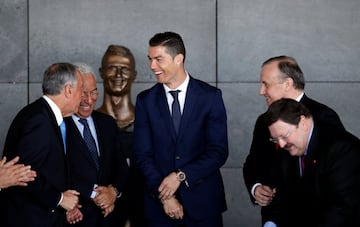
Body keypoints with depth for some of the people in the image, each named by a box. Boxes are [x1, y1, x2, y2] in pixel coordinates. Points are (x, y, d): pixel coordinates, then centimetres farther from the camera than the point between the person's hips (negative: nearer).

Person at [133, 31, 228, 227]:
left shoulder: (210, 96, -2)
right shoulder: (145, 100, 3)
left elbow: (219, 151, -6)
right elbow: (143, 155, 0)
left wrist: (181, 176, -13)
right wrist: (164, 195, -10)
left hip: (203, 201, -1)